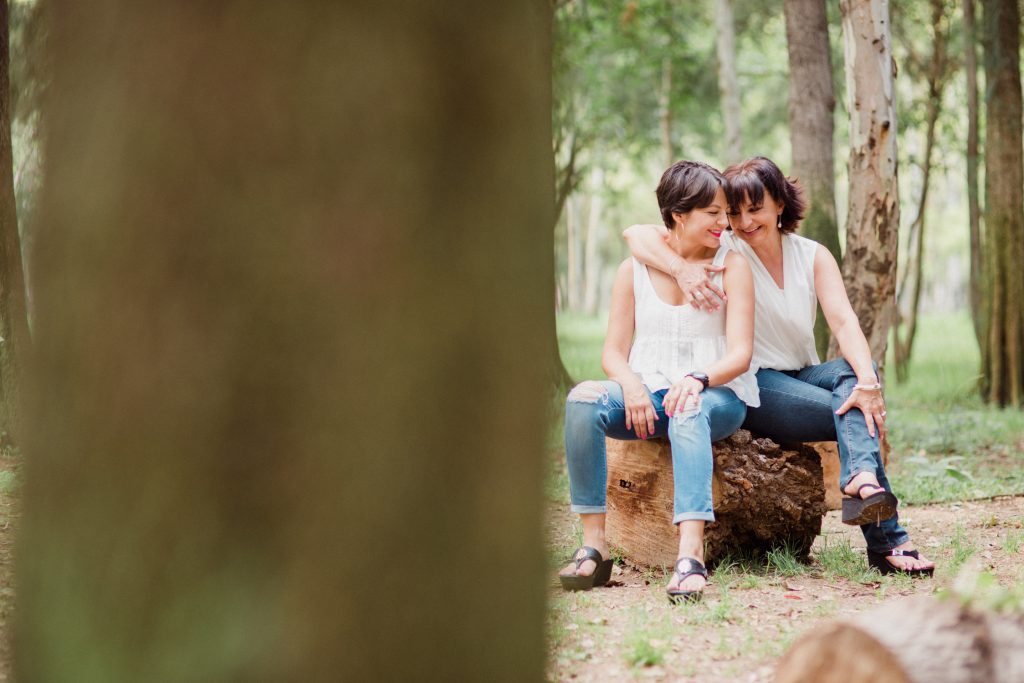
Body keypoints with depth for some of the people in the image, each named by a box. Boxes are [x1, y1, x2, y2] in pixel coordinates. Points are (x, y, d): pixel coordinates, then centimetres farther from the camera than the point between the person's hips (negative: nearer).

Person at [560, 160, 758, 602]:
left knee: (688, 412, -40)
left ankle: (691, 556, -56)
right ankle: (593, 545, -30)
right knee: (582, 399, -30)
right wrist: (631, 385, -17)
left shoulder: (731, 265, 3)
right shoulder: (633, 271, 9)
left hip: (717, 394, -2)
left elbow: (740, 353, -5)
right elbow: (613, 351, 7)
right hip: (647, 394, 2)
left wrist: (698, 379, -27)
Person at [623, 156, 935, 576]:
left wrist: (867, 380, -30)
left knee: (854, 373, -31)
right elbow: (637, 234, -16)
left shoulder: (813, 257, 6)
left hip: (801, 377, 4)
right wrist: (681, 269, -37)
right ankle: (888, 542, -38)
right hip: (749, 387, -4)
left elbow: (844, 321, -11)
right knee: (854, 419, -27)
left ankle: (861, 481, -53)